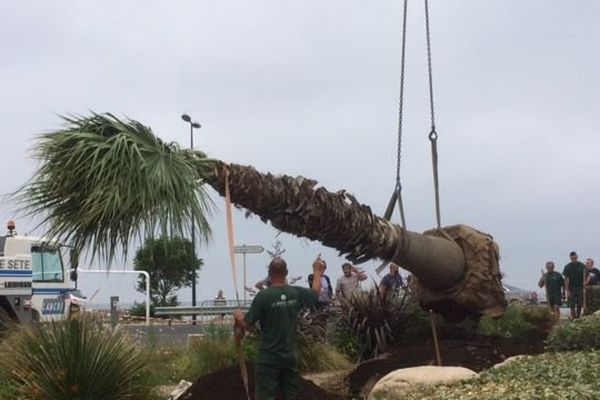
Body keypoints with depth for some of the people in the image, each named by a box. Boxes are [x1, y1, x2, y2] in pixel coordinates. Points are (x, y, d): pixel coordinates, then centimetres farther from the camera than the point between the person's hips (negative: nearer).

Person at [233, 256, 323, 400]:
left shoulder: (263, 295, -15)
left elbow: (247, 325, -10)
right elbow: (316, 291, 21)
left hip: (268, 358, -4)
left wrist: (238, 316, 12)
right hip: (290, 356, 4)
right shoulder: (297, 293, -2)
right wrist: (317, 271, 38)